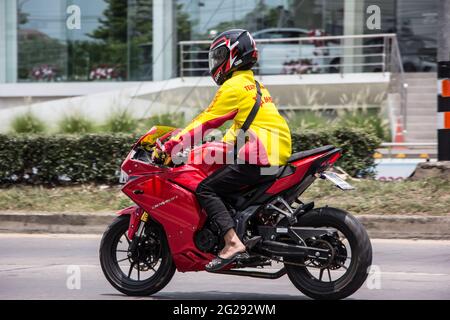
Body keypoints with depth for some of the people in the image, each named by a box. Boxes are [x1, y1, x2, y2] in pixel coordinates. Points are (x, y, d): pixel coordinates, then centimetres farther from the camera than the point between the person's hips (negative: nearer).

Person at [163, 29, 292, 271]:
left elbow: (206, 120, -9)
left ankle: (233, 242, -30)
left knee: (206, 190, -14)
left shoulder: (234, 86, -6)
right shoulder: (254, 85, 23)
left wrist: (170, 145, -7)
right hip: (278, 152, 10)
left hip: (259, 155, -10)